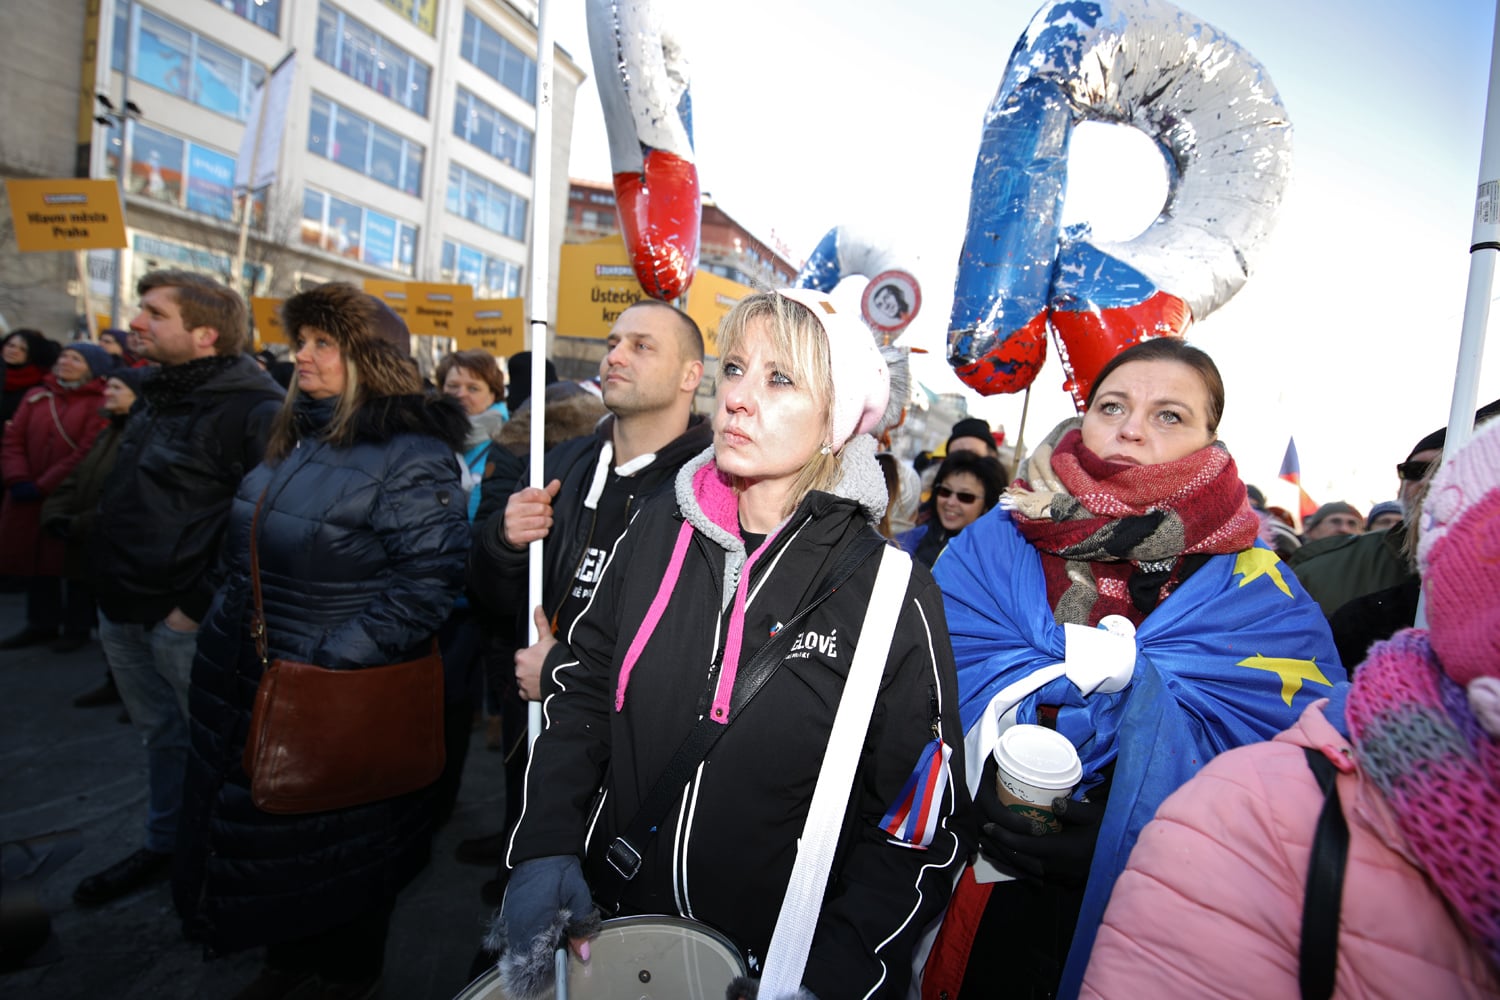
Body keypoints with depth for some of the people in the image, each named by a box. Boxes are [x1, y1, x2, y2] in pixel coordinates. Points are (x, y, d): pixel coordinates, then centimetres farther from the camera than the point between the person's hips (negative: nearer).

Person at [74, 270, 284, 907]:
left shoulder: (256, 411, -20)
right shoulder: (160, 397, 11)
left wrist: (200, 604, -21)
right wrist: (112, 589, 16)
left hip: (188, 619, -9)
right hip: (124, 611, 9)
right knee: (161, 734, 23)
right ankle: (164, 847, 42)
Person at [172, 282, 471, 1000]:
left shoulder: (409, 455, -20)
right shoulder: (296, 435, 8)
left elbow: (426, 581, -25)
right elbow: (247, 551, 20)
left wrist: (330, 659, -24)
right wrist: (227, 628, 13)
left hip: (341, 701, -8)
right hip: (251, 684, 8)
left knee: (338, 841, 13)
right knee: (266, 825, 23)